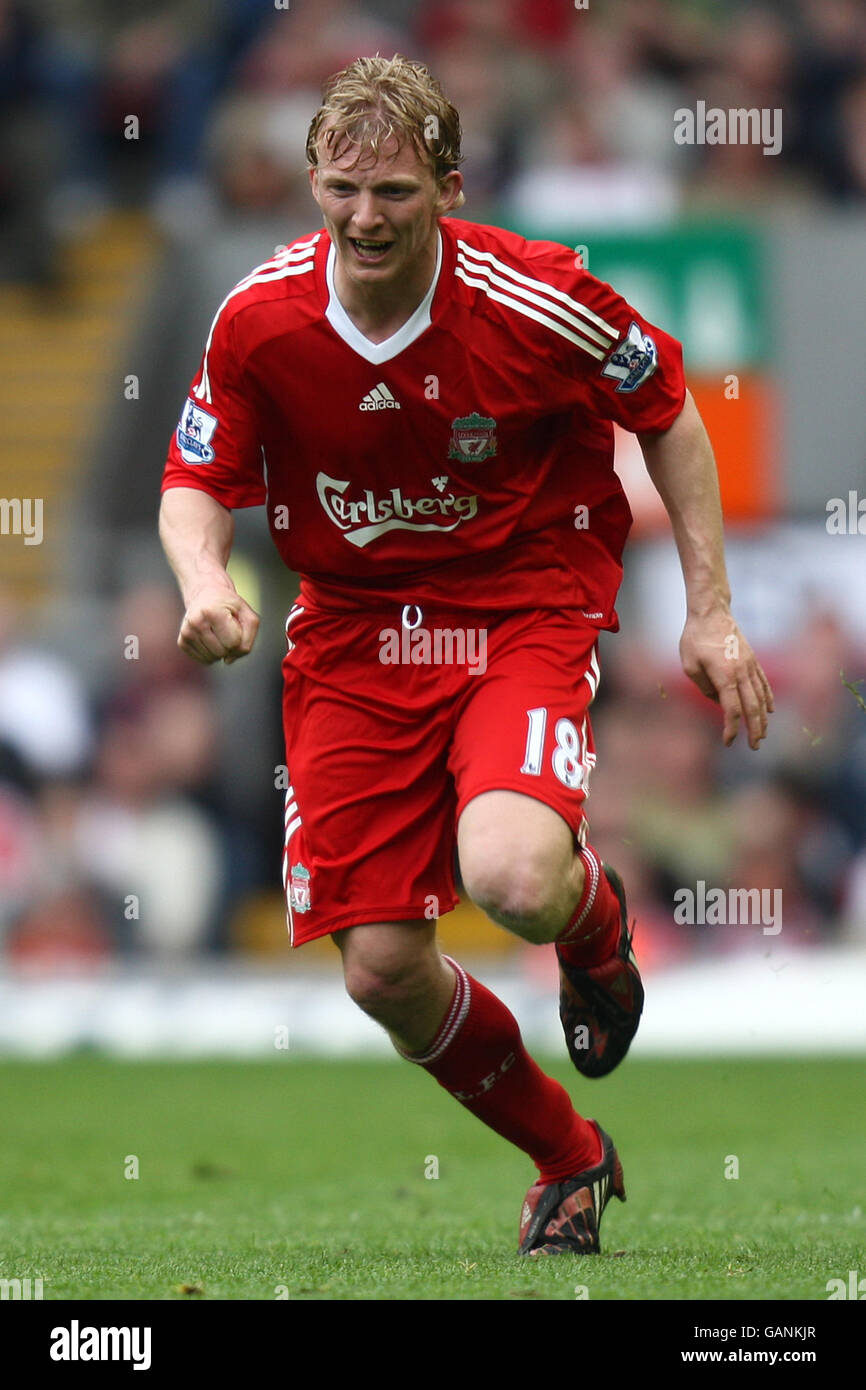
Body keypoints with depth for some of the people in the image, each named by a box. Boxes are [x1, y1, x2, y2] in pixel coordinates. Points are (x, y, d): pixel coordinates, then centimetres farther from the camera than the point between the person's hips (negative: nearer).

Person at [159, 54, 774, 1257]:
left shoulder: (534, 301, -17)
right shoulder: (259, 320, -11)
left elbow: (668, 410, -1)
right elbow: (198, 481, 2)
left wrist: (711, 612, -2)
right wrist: (204, 580, -21)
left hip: (526, 605, -3)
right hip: (352, 630, 3)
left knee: (511, 880, -31)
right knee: (384, 973, -3)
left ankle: (594, 921, 11)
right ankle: (571, 1162, 25)